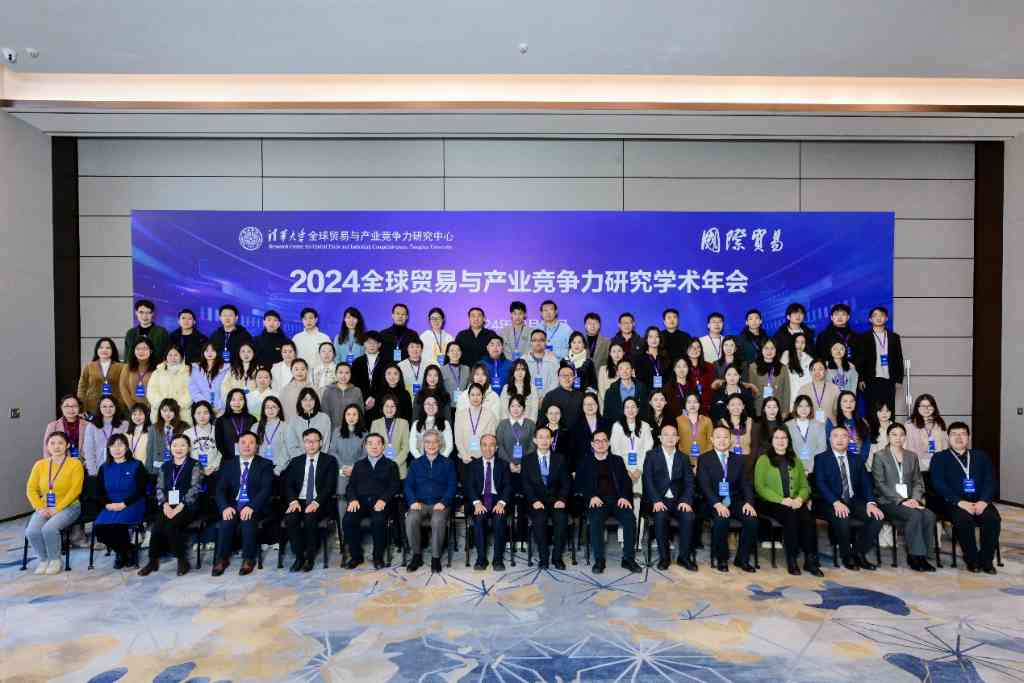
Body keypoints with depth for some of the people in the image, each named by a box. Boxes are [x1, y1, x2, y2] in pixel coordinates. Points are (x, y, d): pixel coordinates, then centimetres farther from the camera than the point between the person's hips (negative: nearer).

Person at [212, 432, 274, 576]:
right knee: (227, 520, -28)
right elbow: (220, 489, 5)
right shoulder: (229, 465, 14)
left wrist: (251, 507, -22)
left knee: (248, 519, -32)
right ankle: (222, 559, -12)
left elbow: (266, 489, -7)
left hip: (255, 507, -2)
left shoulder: (265, 465, 5)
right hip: (233, 505, 3)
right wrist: (225, 507, -15)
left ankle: (248, 559, -16)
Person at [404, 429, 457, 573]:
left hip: (439, 504, -1)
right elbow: (408, 485, 9)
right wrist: (413, 501, -9)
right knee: (411, 520, -30)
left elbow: (452, 486, 4)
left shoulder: (447, 464, 12)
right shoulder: (415, 464, 16)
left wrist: (443, 502, -13)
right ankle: (417, 555, -11)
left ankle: (436, 558, -16)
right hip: (420, 503, 2)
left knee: (438, 521, -34)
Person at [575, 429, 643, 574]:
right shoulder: (585, 462, 17)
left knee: (630, 518, -27)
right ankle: (599, 560, -21)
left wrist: (624, 497, -7)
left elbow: (627, 481, 13)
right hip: (597, 501, -1)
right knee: (596, 520, -32)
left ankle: (628, 559, -17)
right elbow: (579, 485, 8)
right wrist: (591, 497, -10)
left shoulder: (617, 461, 21)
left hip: (617, 500, 2)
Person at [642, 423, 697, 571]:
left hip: (678, 500, 3)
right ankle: (664, 557, -12)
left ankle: (683, 557, -9)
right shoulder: (651, 455, 3)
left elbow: (689, 482, 5)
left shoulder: (683, 458, 13)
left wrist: (686, 501, -13)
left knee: (688, 517, -26)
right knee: (661, 517, -31)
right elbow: (648, 480, -6)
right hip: (658, 499, -2)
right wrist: (656, 500, -19)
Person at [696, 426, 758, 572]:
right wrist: (717, 504, -23)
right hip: (714, 503, -3)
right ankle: (721, 559, -8)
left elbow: (746, 484, 7)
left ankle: (742, 559, -3)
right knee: (721, 520, -32)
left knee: (752, 519, -24)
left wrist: (748, 502, -13)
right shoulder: (704, 459, 3)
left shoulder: (738, 460, 16)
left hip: (735, 502, 4)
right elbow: (704, 485, -8)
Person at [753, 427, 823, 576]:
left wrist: (800, 499, -8)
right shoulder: (763, 460, 6)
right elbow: (760, 487, -4)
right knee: (791, 516, -33)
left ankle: (811, 560, -21)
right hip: (771, 504, -3)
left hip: (795, 504, 3)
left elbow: (805, 486, 15)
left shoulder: (796, 461, 21)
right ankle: (792, 560, -22)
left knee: (808, 517, -29)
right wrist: (781, 500, -16)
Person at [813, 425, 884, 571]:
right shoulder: (821, 458, 3)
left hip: (854, 501, 5)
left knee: (877, 516, -21)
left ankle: (859, 553, -4)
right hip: (832, 503, -4)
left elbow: (866, 482, 6)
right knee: (842, 519, -34)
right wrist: (836, 502, -24)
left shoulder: (857, 458, 16)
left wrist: (870, 502, -13)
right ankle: (847, 556, -8)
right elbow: (820, 484, -9)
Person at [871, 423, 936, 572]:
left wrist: (915, 499, -7)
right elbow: (880, 484, -6)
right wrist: (901, 500, -15)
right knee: (915, 515, -30)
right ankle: (915, 556, -18)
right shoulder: (879, 456, 1)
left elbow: (918, 481, 12)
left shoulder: (912, 456, 17)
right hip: (888, 502, -4)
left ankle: (922, 556, -14)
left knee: (930, 515, -25)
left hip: (909, 500, 4)